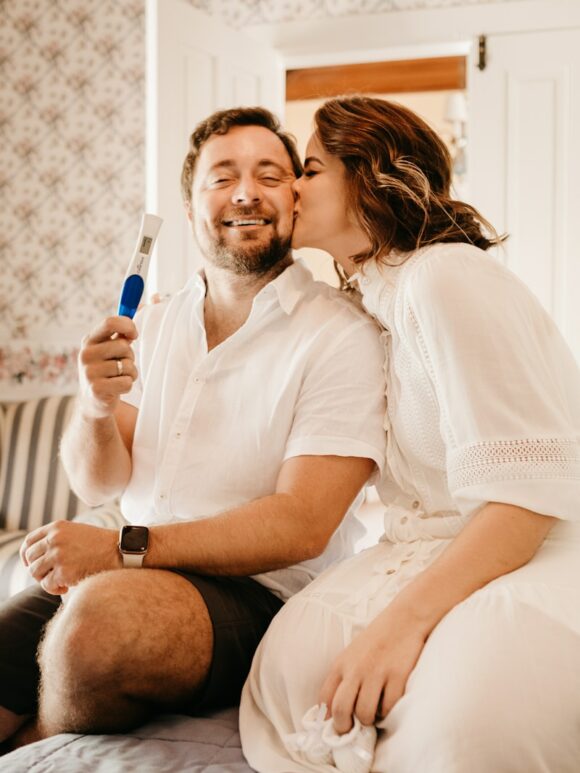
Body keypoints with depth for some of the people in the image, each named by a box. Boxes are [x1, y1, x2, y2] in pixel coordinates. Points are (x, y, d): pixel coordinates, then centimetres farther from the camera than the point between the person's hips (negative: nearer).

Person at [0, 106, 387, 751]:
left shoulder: (341, 336, -9)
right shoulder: (154, 324, 12)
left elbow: (302, 525, -15)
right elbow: (101, 483, 8)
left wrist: (127, 549, -22)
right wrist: (95, 406, -14)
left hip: (257, 594, -5)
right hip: (128, 576, 5)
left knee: (107, 613, -32)